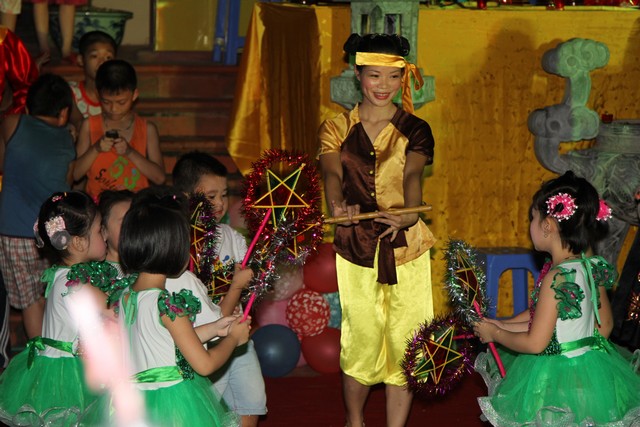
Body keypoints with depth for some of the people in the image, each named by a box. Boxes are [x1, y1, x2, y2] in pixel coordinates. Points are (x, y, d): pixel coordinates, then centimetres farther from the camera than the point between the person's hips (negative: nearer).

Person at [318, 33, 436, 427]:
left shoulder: (415, 131, 4)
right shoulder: (336, 130, 5)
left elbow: (412, 176, -16)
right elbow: (332, 174, -14)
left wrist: (408, 215, -37)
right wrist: (338, 205, -38)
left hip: (406, 250, 0)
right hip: (356, 250, 0)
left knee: (402, 343, 0)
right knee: (361, 342, 5)